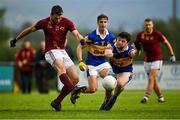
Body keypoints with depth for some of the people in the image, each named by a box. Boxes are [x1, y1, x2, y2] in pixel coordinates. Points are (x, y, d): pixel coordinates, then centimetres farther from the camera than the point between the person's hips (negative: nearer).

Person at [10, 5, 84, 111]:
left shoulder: (67, 22, -3)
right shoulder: (44, 23, -4)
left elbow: (76, 34, -17)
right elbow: (29, 30, 11)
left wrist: (82, 40, -41)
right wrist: (16, 39, 20)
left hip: (62, 51, 4)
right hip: (51, 52, -4)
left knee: (75, 79, -5)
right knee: (61, 67, -36)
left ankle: (57, 102, 3)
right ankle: (70, 87, -60)